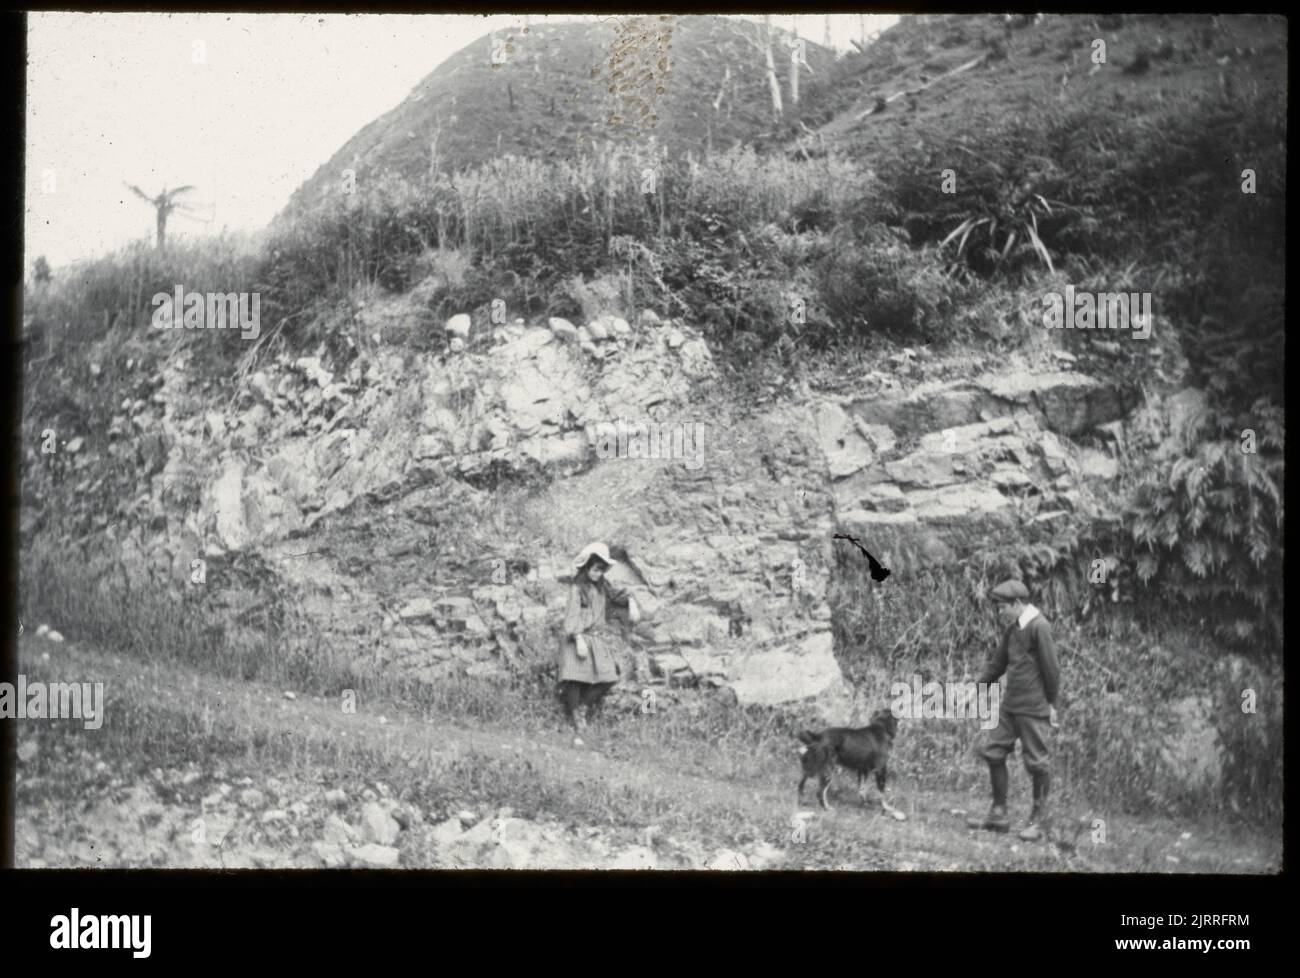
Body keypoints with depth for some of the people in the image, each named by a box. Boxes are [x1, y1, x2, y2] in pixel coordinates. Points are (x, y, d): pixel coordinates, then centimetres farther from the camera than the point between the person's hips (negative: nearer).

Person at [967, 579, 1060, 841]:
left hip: (1034, 709, -9)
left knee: (1036, 762, -1)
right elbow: (998, 662, 20)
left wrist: (1052, 703, -10)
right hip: (1010, 706, 9)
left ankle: (1038, 821, 10)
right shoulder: (1012, 628, 12)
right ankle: (998, 815, 18)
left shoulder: (1039, 627, -14)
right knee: (993, 753, 9)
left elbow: (1050, 668, -13)